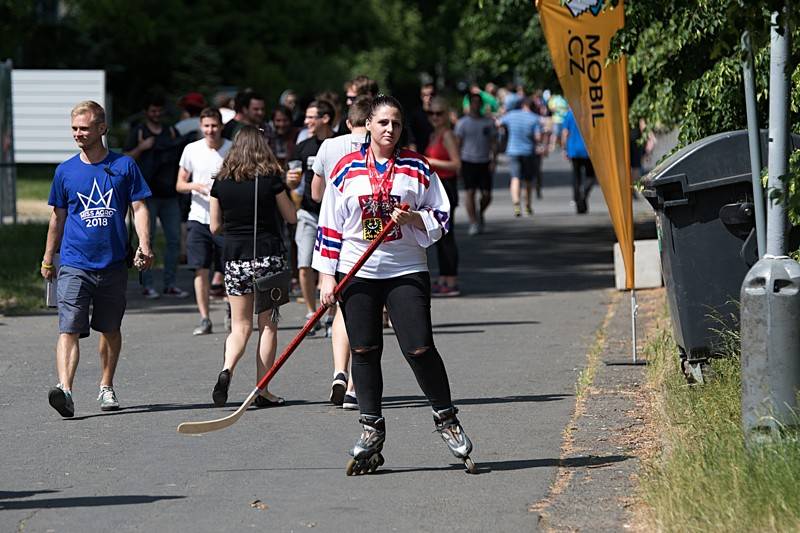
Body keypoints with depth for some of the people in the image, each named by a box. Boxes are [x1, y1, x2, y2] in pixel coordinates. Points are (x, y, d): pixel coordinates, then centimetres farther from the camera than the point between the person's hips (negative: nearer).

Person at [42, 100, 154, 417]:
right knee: (69, 329, -16)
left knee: (110, 330, 14)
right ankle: (64, 389, -29)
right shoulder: (65, 171, 6)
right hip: (74, 265, 0)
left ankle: (106, 387, 30)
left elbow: (139, 208, 2)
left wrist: (144, 245, -13)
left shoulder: (124, 165, 2)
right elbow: (58, 217, 15)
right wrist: (47, 259, 19)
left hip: (113, 264, 1)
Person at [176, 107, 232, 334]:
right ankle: (204, 319, 1)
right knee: (201, 270, -2)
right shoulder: (192, 150, 4)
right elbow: (180, 184, 9)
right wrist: (194, 186, -12)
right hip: (199, 217, 1)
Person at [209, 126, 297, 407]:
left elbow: (215, 226, 5)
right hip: (268, 256, -2)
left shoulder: (221, 182, 0)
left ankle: (227, 369, -18)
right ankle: (263, 391, 7)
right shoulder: (271, 179, -7)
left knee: (240, 325, 10)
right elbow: (291, 216, 4)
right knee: (268, 325, 8)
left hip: (235, 259, 2)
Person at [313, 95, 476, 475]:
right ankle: (372, 428, 14)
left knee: (419, 347, -8)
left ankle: (446, 418, 10)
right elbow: (330, 226, 6)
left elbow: (442, 216, 5)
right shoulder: (347, 169, 3)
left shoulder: (417, 168, 3)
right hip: (356, 273, 1)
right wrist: (327, 276, 0)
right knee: (364, 351, 3)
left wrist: (412, 218, -15)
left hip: (406, 271, -1)